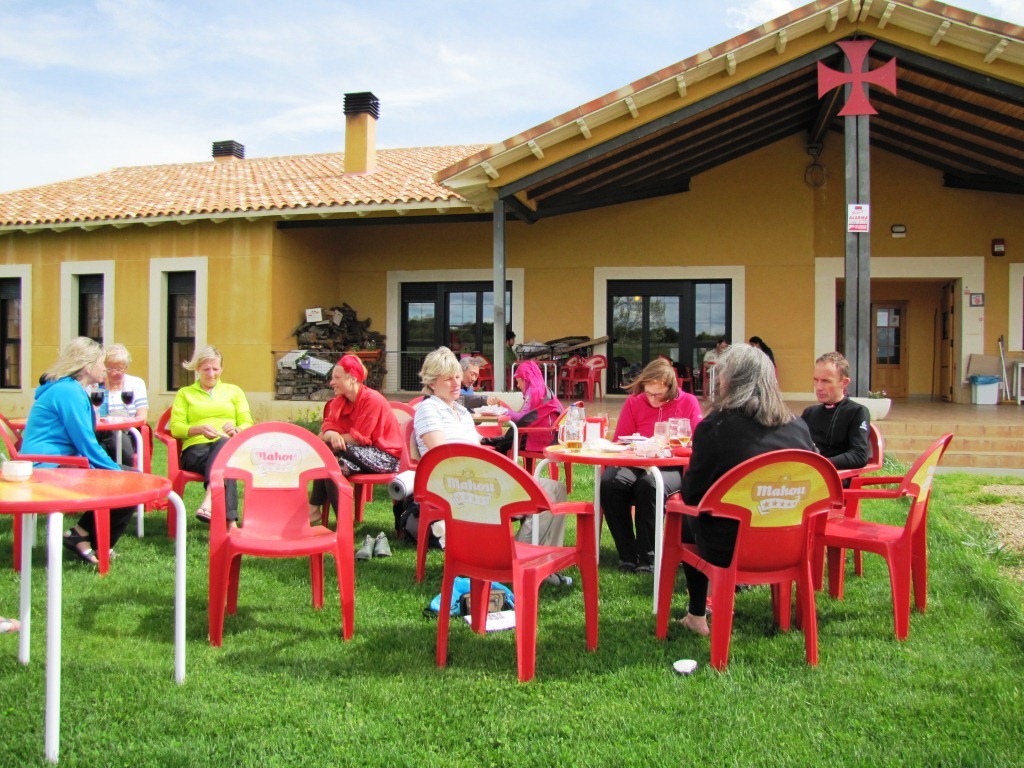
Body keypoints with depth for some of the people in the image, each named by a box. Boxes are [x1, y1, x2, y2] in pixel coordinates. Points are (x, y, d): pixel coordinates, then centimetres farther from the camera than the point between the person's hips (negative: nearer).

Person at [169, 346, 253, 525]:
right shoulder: (185, 393, 24)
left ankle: (208, 503, -59)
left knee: (224, 443, -41)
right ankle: (229, 521, -56)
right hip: (196, 450, -1)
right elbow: (175, 427, 9)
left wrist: (236, 430, -11)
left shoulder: (234, 391, 26)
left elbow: (247, 424, 15)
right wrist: (199, 429, -13)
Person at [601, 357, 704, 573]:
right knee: (609, 482, -31)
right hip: (636, 464, 3)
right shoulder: (633, 402, 10)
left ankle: (647, 558, -23)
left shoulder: (688, 403, 5)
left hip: (672, 468, -2)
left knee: (649, 484, -38)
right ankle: (627, 555, -19)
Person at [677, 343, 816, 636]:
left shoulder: (714, 427, -16)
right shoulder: (798, 427, -2)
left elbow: (692, 492, -9)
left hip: (729, 549, -5)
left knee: (685, 520, 25)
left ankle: (697, 615, 31)